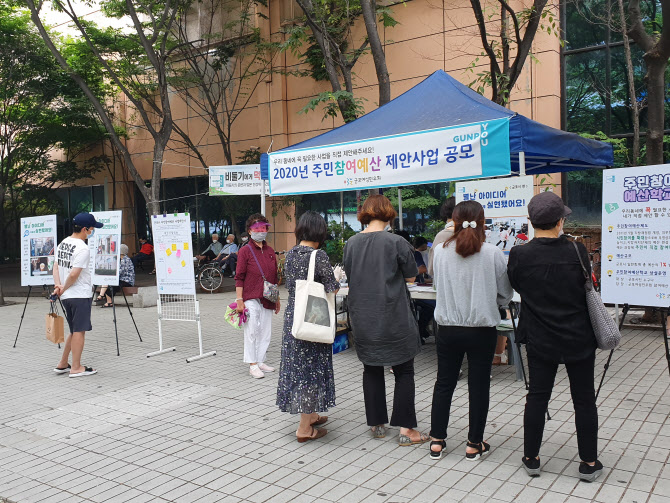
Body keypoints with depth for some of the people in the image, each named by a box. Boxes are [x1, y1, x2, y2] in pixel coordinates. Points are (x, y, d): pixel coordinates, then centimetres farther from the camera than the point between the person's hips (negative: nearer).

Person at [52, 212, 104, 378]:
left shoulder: (63, 243, 11)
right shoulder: (82, 248, -17)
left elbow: (56, 266, 10)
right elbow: (74, 274, -21)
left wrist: (58, 285, 0)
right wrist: (63, 288, -7)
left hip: (66, 296, 9)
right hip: (80, 295, -9)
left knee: (75, 331, 19)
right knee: (79, 331, 1)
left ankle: (62, 364, 25)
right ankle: (76, 368, 8)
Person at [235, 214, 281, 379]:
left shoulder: (270, 251, 11)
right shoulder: (245, 251, -4)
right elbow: (239, 277, -6)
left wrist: (277, 299, 17)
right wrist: (239, 300, -12)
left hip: (267, 299, 5)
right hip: (251, 298, -5)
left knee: (266, 332, 10)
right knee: (252, 331, -3)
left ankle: (260, 361, 22)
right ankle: (252, 365, 7)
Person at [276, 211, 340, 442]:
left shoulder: (290, 255, 5)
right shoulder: (318, 255, -15)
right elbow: (332, 288, -13)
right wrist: (336, 277, 8)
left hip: (292, 315, 7)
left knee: (296, 365, 14)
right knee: (311, 367, 1)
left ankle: (309, 415, 30)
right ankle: (305, 427, 7)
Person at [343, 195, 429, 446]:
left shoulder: (351, 243, -1)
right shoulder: (396, 242, -13)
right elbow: (411, 276, -4)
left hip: (363, 318, 4)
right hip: (394, 317, -4)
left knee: (371, 369, 16)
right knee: (404, 371, 8)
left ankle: (377, 424, 24)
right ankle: (405, 429, 9)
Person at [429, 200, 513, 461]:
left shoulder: (440, 251, -7)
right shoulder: (492, 253, -11)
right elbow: (505, 295, -2)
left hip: (448, 328, 2)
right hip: (482, 329, -1)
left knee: (444, 383, 15)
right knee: (478, 386, 11)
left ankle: (436, 441, 22)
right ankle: (474, 444, 22)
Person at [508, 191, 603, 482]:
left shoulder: (519, 255, -13)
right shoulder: (577, 251, -13)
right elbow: (588, 288, 2)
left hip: (540, 340, 1)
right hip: (579, 339, 0)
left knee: (537, 397, 12)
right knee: (584, 399, 12)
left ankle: (531, 458, 22)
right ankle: (589, 463, 23)